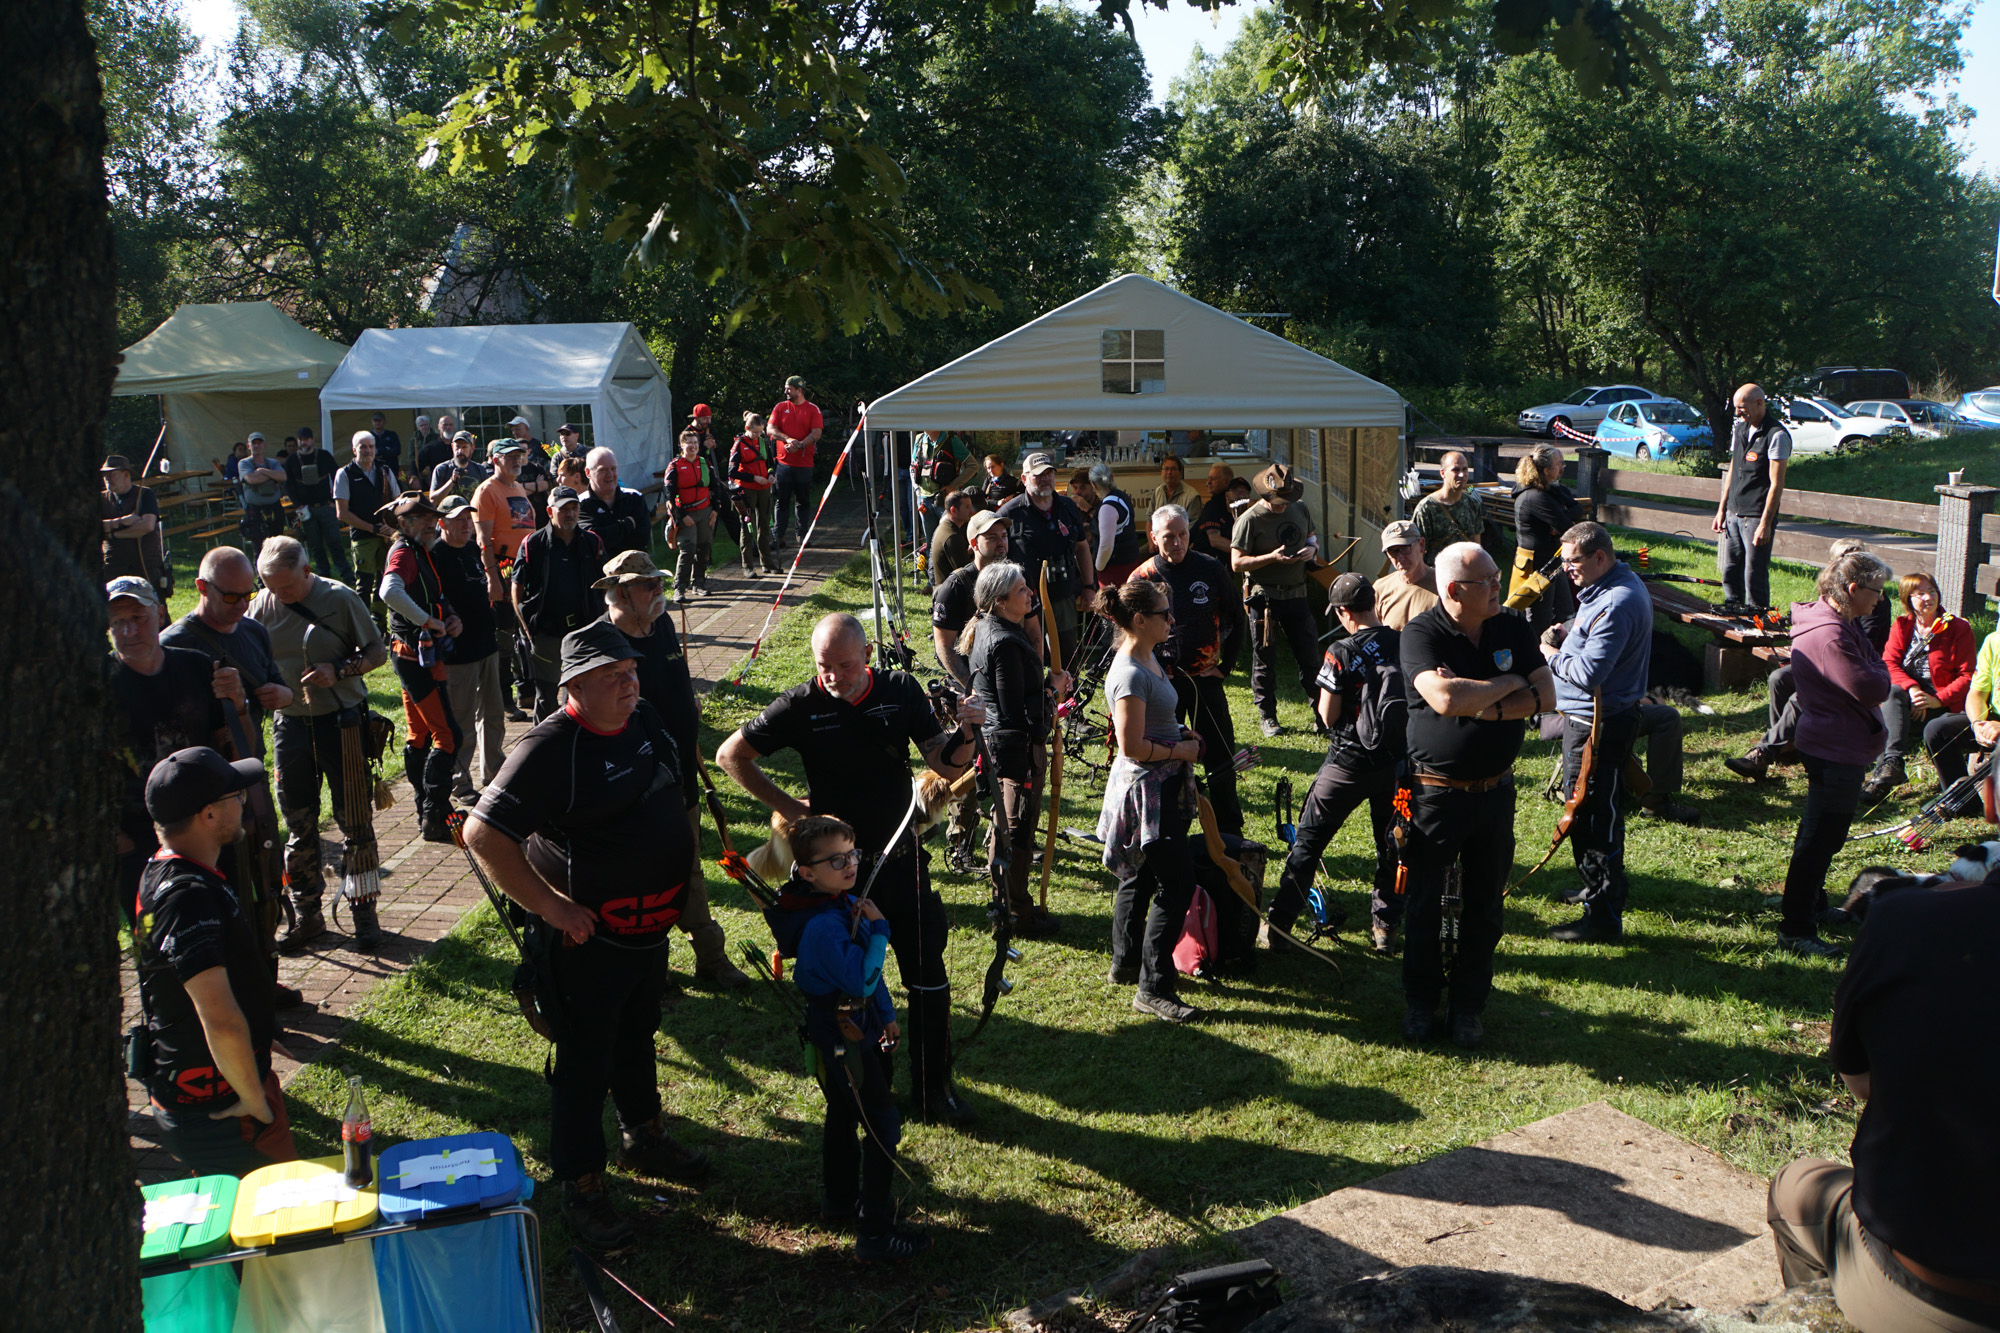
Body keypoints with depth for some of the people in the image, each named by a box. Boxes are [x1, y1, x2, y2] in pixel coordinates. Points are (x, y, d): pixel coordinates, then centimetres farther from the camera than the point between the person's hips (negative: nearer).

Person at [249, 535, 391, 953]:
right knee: (299, 824, 10)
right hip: (290, 724, 3)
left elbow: (377, 651, 0)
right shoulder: (261, 606, -1)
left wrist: (338, 670, -17)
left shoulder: (340, 599, -8)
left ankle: (364, 912, 13)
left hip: (342, 720, -3)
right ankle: (307, 914, 22)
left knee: (355, 820, 2)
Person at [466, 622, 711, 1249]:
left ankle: (644, 1138, 46)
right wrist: (552, 908, -24)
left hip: (650, 927, 8)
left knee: (637, 1036, 26)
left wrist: (685, 884, 14)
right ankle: (581, 1189, 21)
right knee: (585, 1063, 5)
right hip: (587, 937, -8)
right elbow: (483, 834, -27)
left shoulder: (646, 722, 1)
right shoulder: (549, 749, -24)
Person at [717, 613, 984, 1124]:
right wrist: (788, 806, -5)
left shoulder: (901, 691, -5)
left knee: (927, 973, 3)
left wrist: (966, 734, -24)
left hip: (899, 857, 2)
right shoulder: (801, 706, -11)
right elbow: (731, 755, -1)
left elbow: (946, 767, -4)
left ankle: (933, 1085, 19)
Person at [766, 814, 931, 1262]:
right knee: (883, 1125, -7)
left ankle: (839, 1199, 43)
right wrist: (879, 929, -30)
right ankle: (875, 1234, -1)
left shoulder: (848, 903, 1)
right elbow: (861, 980, -33)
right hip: (842, 1036, -10)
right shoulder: (822, 925, -29)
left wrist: (886, 1015, 19)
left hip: (857, 1025, 10)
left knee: (844, 1114, 24)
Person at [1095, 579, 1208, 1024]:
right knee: (1176, 884, -7)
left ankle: (1126, 962, 35)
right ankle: (1153, 988, -1)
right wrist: (1181, 750, -13)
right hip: (1146, 791, -10)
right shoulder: (1130, 674, -24)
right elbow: (1133, 746, -25)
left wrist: (1180, 735, 9)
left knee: (1138, 876, 20)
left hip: (1159, 787, 10)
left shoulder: (1146, 660, 8)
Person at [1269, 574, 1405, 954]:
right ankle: (1385, 926, 20)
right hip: (1397, 759, 4)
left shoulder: (1342, 652, -16)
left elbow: (1328, 715, -13)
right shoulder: (1404, 644, -3)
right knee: (1391, 843, 17)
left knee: (1309, 838, 7)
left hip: (1350, 760, -4)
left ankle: (1280, 923, 9)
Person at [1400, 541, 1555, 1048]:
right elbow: (1443, 698, -29)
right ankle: (1421, 1002, 27)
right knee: (1423, 903, 8)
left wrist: (1476, 703, -19)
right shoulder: (1421, 634, -13)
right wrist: (1507, 685, -14)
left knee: (1484, 907, 12)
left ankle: (1468, 1006, 28)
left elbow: (1546, 697, -6)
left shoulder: (1513, 630, 2)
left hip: (1495, 791, 4)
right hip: (1436, 793, -4)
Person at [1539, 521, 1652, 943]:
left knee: (1590, 817, -5)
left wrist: (1549, 654, -13)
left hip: (1596, 724, -11)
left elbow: (1587, 673, -30)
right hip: (1612, 715, 11)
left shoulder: (1615, 604, -25)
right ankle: (1608, 887, 40)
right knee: (1603, 810, 24)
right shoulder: (1618, 584, 10)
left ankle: (1603, 916, 2)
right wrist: (1566, 632, 5)